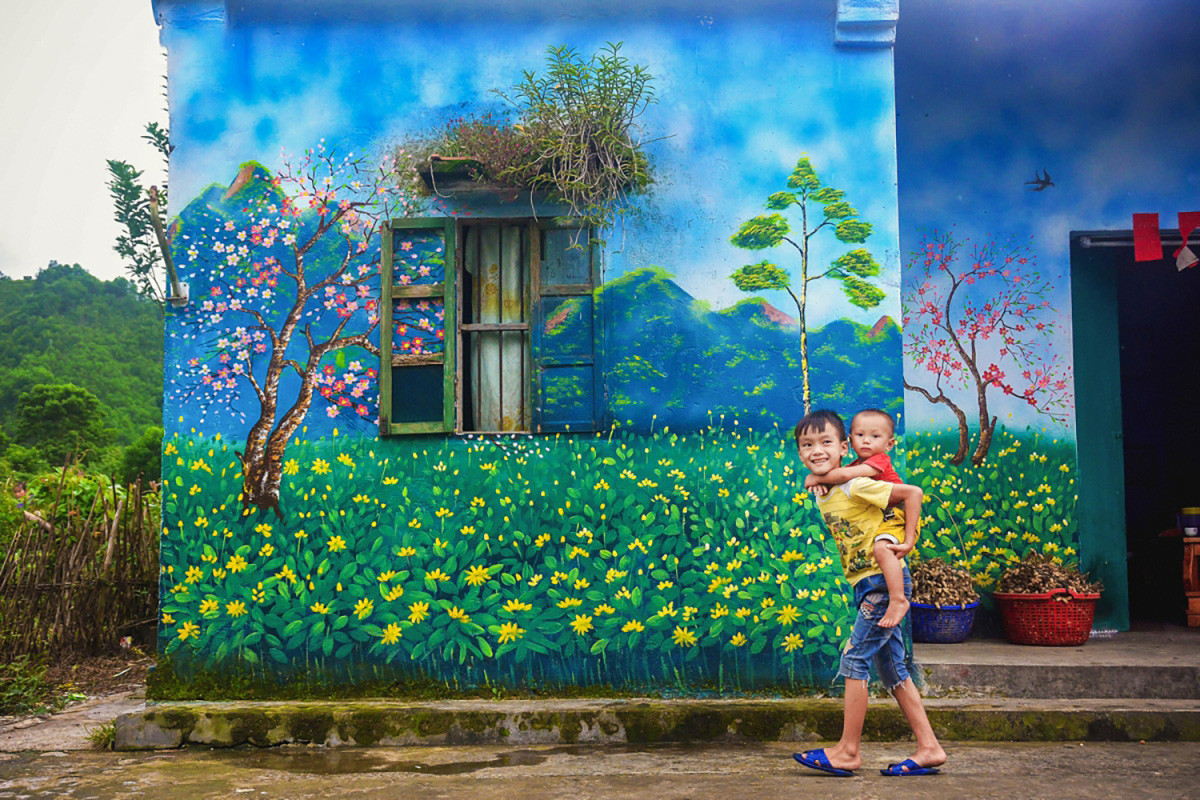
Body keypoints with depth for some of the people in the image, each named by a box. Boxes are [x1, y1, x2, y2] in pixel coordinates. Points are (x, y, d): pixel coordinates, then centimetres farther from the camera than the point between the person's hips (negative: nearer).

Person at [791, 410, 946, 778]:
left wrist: (908, 541, -13)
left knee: (854, 658, -7)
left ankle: (848, 751, 1)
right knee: (892, 668, 11)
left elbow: (912, 493, -16)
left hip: (884, 581, -9)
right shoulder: (821, 494, 8)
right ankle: (929, 749, 17)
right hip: (868, 586, 9)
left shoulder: (855, 486, -17)